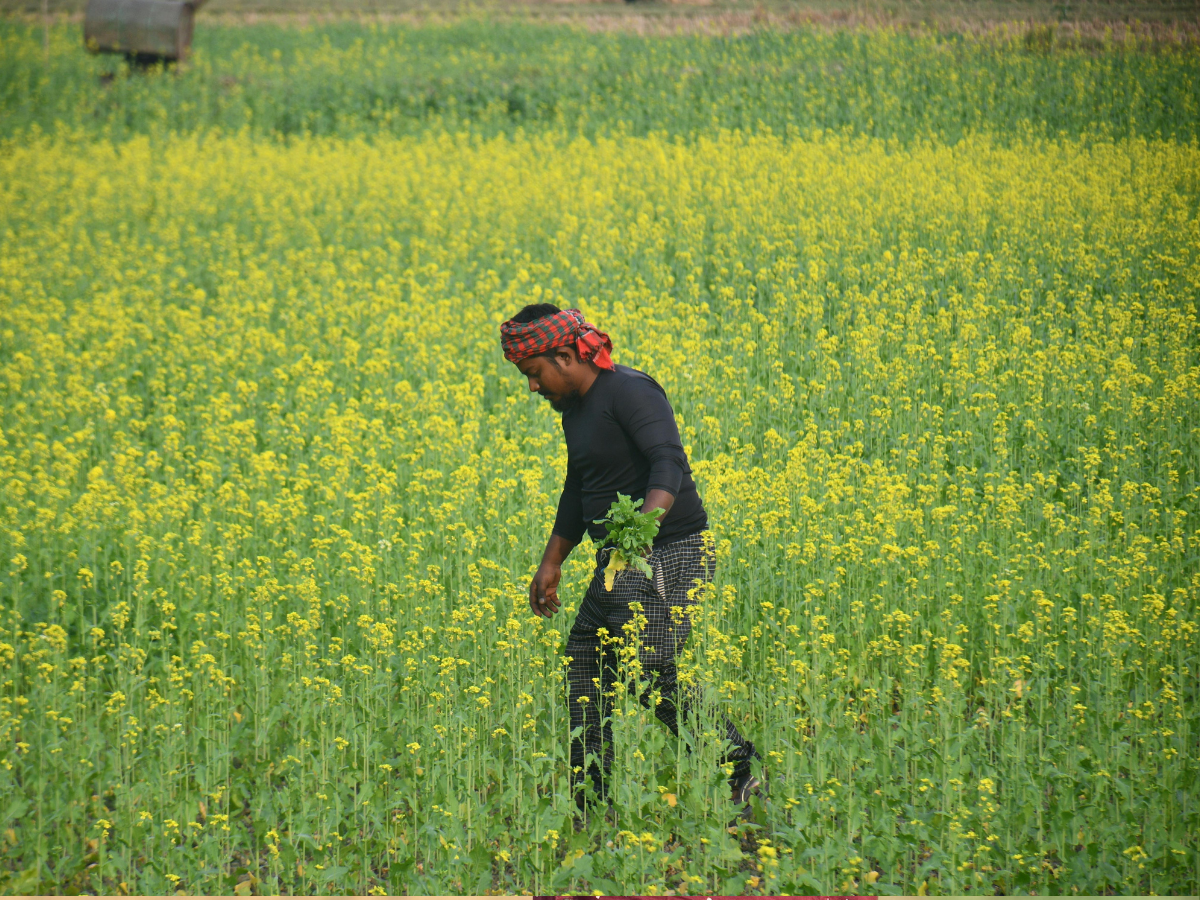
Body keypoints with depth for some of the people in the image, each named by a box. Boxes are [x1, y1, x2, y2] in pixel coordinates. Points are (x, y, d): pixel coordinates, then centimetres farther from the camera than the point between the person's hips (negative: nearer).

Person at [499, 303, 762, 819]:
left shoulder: (628, 392, -16)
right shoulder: (575, 409, 14)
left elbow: (669, 464, -29)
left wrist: (646, 520, -46)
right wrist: (551, 562, 27)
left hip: (668, 557, -10)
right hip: (619, 563, 10)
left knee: (650, 671, -15)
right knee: (583, 663, 8)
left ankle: (744, 770, -4)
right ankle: (589, 810, 13)